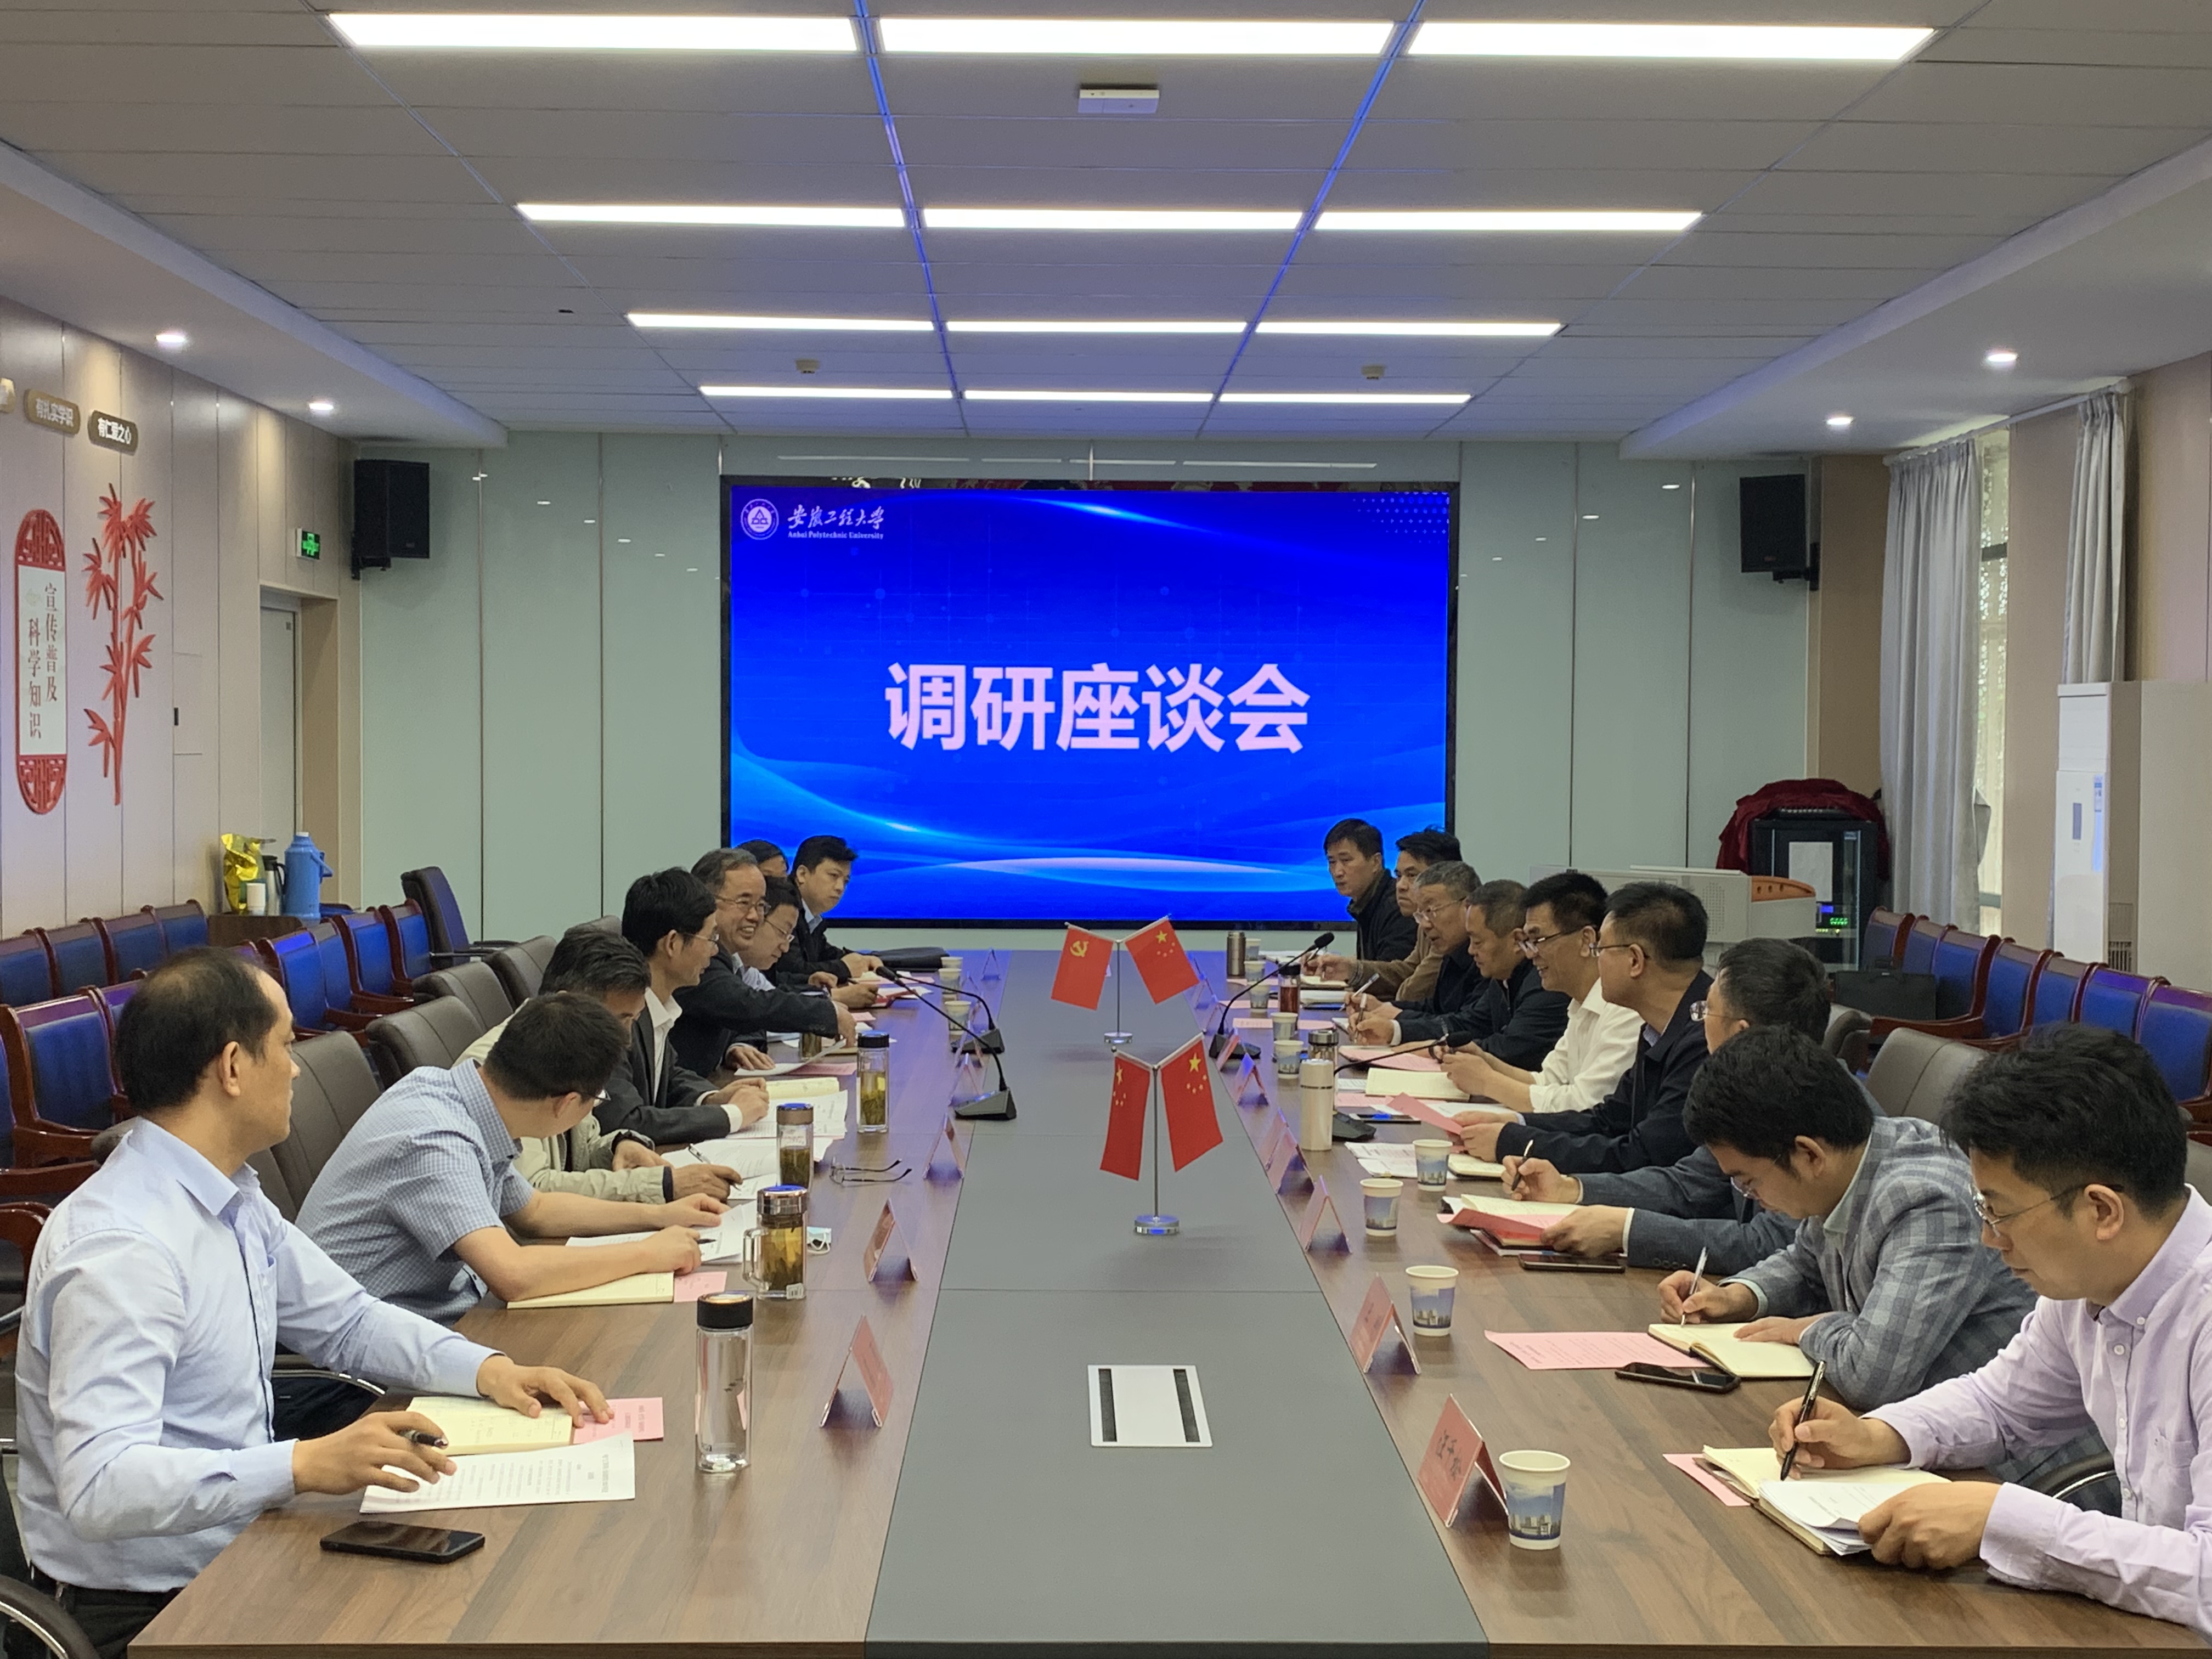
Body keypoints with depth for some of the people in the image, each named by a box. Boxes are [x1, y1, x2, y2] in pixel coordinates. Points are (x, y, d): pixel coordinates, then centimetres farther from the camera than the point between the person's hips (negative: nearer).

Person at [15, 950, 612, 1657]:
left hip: (235, 1549, 9)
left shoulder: (235, 1200, 6)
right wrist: (303, 1464, -39)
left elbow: (345, 1319, 18)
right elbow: (99, 1487, -32)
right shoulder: (120, 1251, -24)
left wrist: (489, 1370, 2)